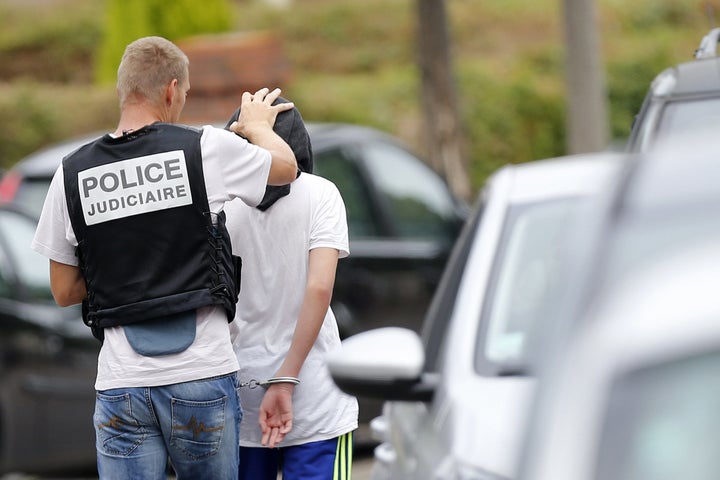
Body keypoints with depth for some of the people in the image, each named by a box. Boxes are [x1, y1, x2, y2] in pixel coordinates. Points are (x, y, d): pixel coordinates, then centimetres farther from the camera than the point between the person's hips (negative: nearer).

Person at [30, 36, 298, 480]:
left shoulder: (73, 174, 2)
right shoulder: (206, 149, -5)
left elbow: (64, 291, 9)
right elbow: (287, 166, 15)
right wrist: (258, 124, 34)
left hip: (122, 387, 1)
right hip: (203, 377, -1)